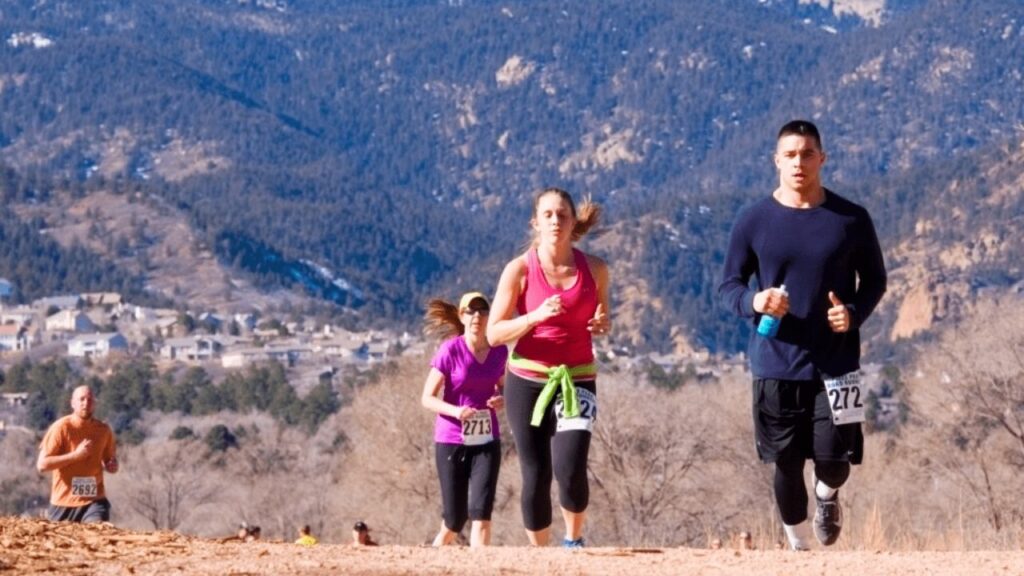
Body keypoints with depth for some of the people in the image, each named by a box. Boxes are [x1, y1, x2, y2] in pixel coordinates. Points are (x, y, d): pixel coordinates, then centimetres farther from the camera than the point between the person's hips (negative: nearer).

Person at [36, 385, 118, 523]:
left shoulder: (103, 430, 5)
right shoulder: (61, 428, -7)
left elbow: (110, 460, 21)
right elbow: (42, 464, -12)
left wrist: (112, 466, -4)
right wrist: (76, 455, -18)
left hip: (94, 501, 1)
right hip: (64, 503, -1)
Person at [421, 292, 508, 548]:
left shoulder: (499, 352, 1)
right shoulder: (450, 350, -10)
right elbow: (427, 398, -7)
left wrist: (503, 399, -7)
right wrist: (455, 410, -26)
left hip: (486, 440, 2)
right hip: (451, 441, -2)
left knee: (481, 510, -15)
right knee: (454, 520, 3)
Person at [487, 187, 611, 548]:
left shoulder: (594, 270, 2)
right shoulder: (520, 270, -5)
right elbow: (494, 333, -6)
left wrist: (603, 325, -6)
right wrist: (535, 316, -21)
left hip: (577, 380, 0)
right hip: (527, 382, 0)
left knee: (570, 469, -18)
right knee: (536, 476, 1)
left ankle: (574, 541, 8)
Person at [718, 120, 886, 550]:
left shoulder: (851, 220, 1)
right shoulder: (753, 220, 0)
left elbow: (874, 279, 11)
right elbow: (727, 287, 5)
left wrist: (855, 313, -10)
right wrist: (753, 301, -18)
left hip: (835, 363, 0)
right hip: (775, 365, 1)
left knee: (833, 459, -6)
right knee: (786, 464, 4)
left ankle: (827, 495, 32)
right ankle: (799, 547, 26)